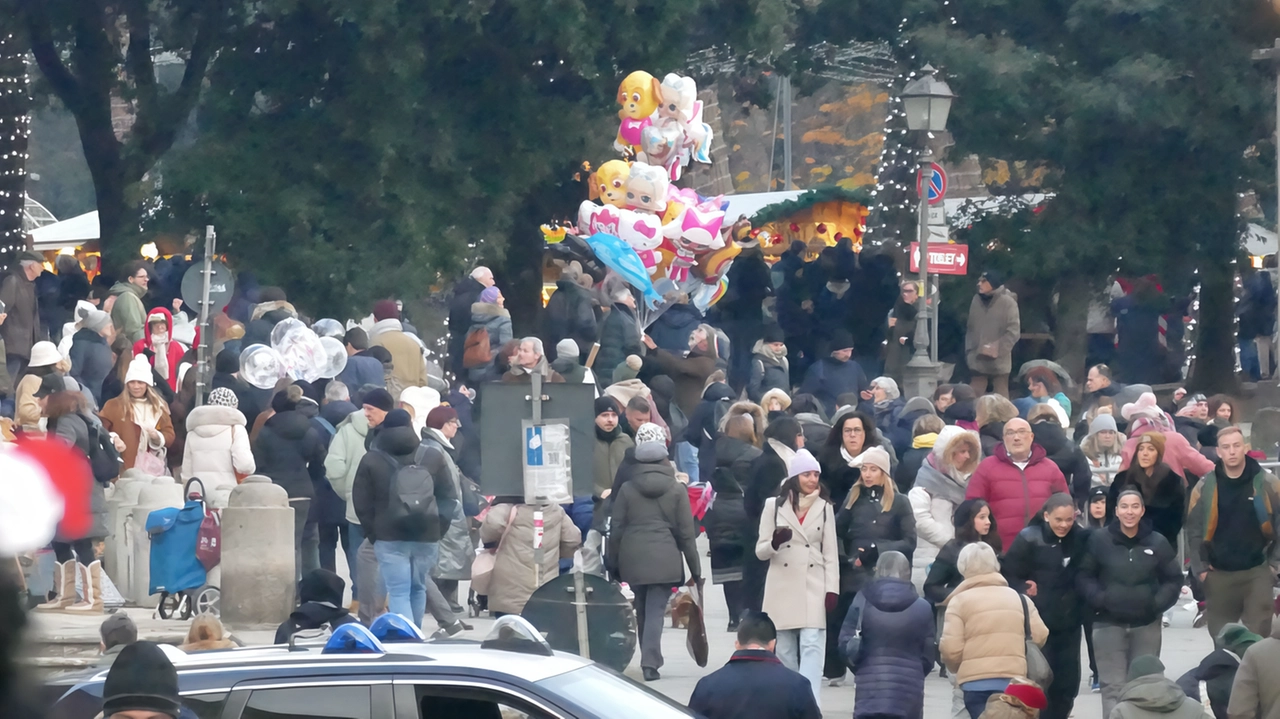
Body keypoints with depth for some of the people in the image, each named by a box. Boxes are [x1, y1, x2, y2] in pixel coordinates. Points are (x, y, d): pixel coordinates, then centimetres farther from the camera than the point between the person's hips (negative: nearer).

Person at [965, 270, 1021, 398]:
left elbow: (1014, 331, -12)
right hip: (978, 361, 5)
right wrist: (969, 350, 3)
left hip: (999, 361, -5)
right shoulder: (976, 300, 8)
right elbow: (971, 328, 12)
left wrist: (997, 349, -16)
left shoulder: (1007, 302, -8)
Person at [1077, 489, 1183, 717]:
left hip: (1146, 624, 2)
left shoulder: (1157, 542, 1)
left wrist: (1158, 603, -8)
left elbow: (1173, 579, 8)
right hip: (1109, 623, -2)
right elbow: (1083, 575, 2)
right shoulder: (1099, 540, -4)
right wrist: (1099, 599, -13)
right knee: (1113, 686, -5)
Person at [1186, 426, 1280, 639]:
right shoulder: (1205, 487, -2)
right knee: (1220, 636, 12)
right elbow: (1194, 530, 1)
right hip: (1219, 574, 2)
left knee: (1258, 635, -5)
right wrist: (1200, 567, -4)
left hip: (1257, 571, -2)